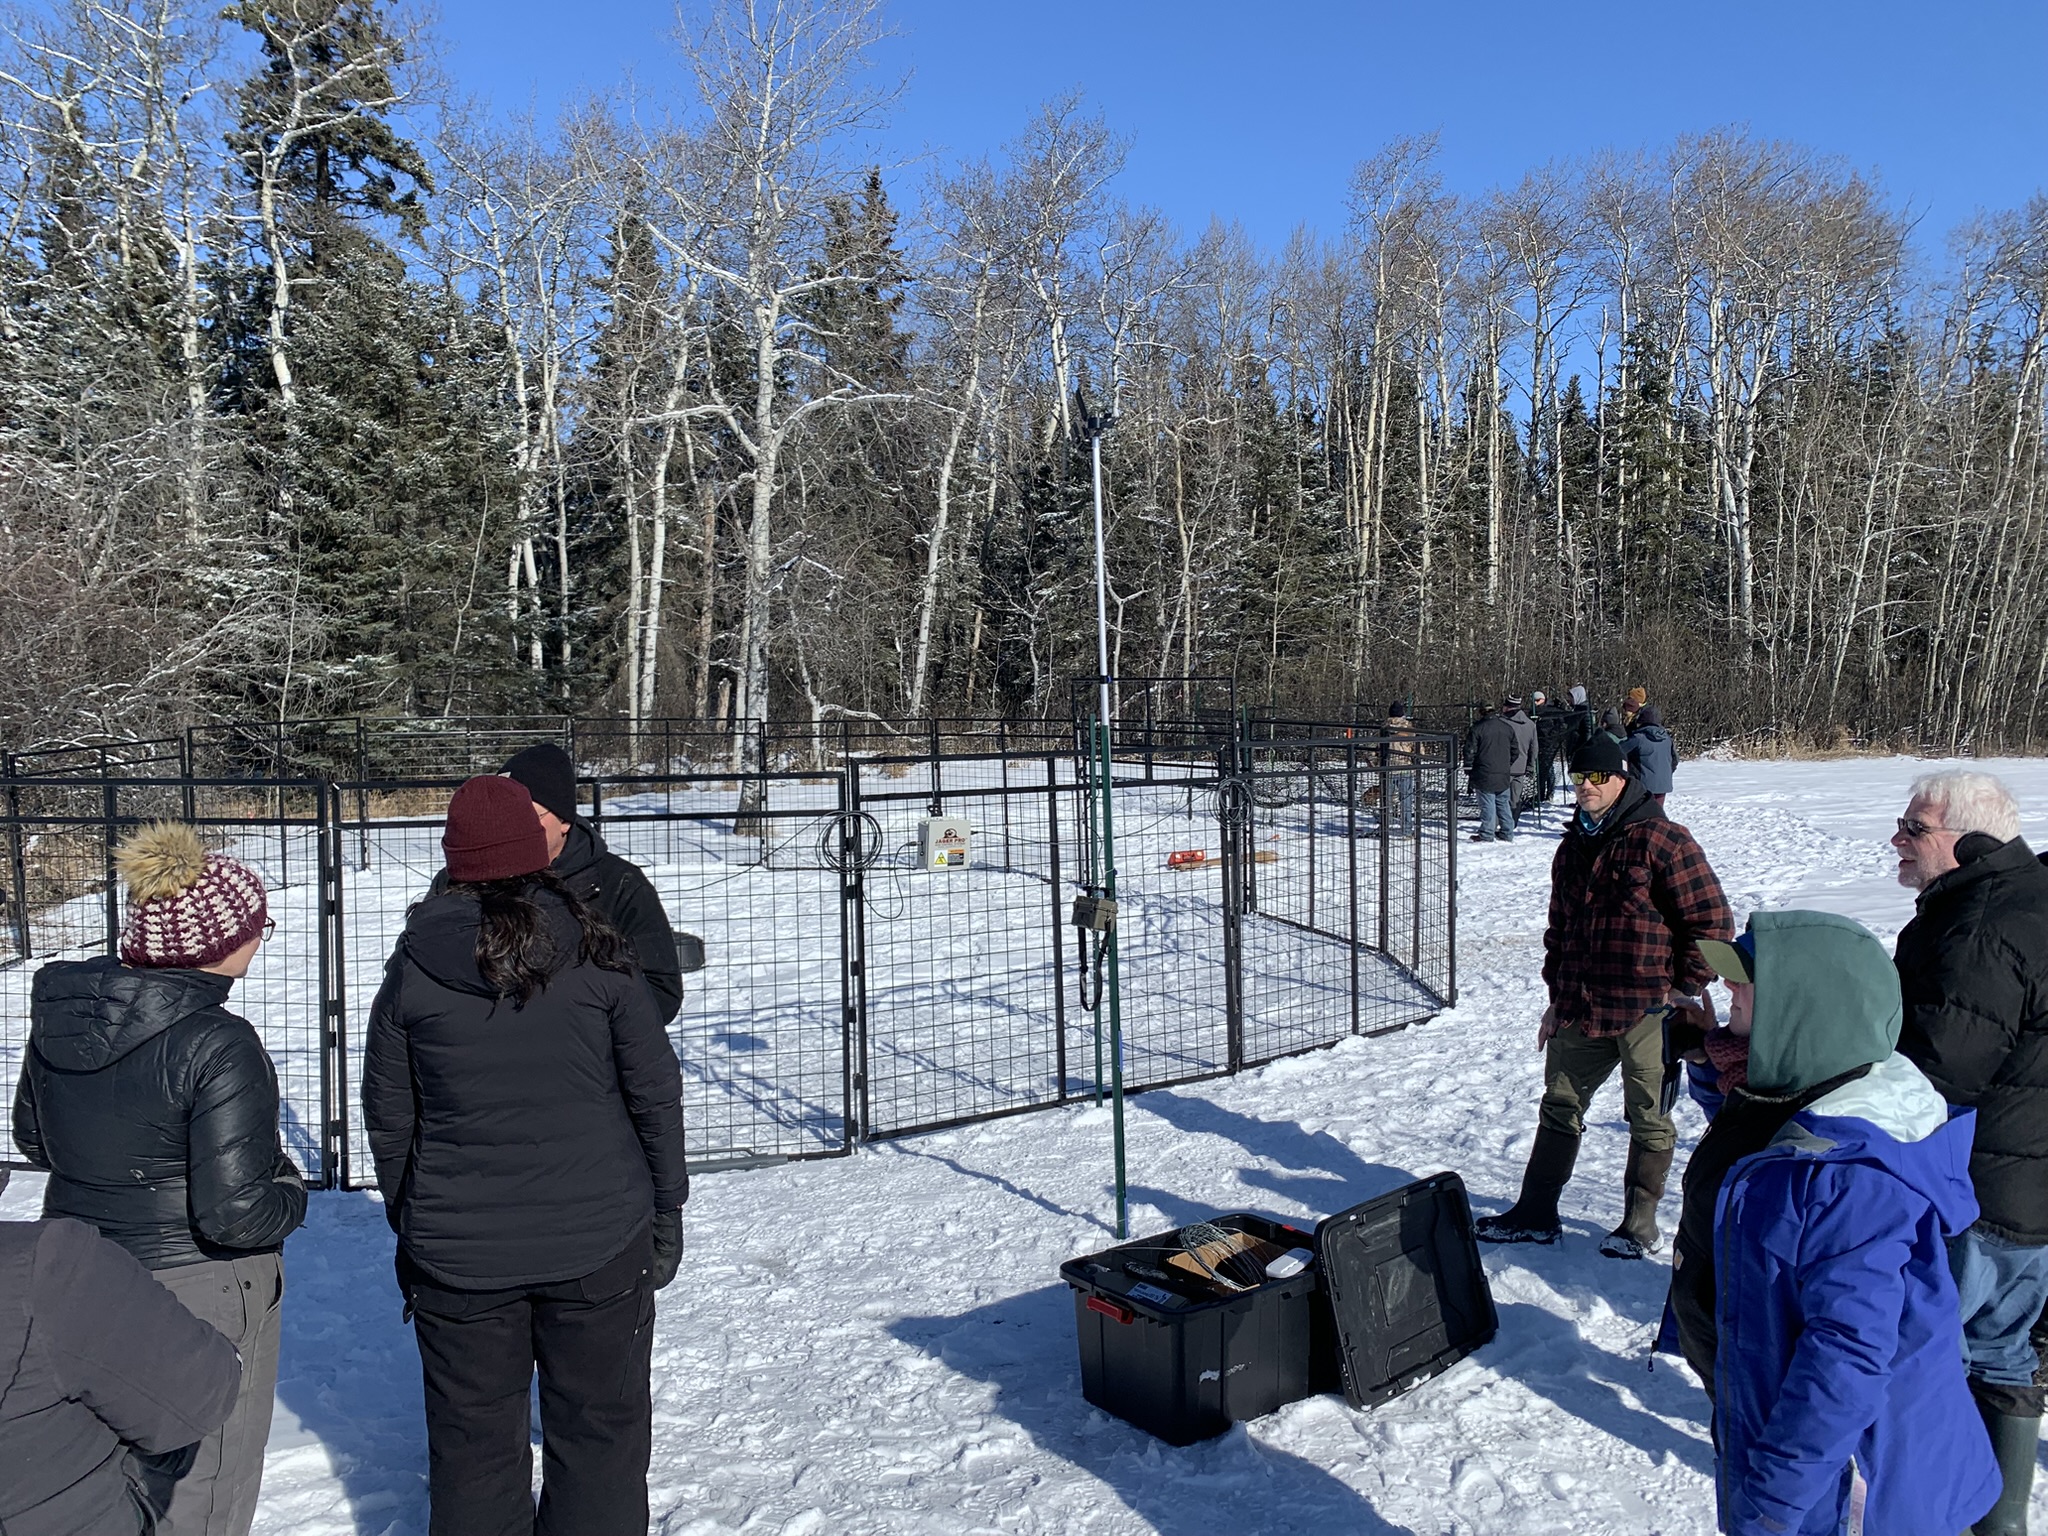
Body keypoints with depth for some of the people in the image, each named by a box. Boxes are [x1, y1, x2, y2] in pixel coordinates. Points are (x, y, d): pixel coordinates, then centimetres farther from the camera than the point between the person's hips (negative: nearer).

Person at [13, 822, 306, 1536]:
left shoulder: (60, 1011, -4)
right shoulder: (218, 1046, -27)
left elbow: (34, 1138, 11)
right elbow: (233, 1213, -27)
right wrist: (292, 1193, -8)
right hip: (196, 1293, -7)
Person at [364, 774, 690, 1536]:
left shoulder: (412, 968, -4)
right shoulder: (594, 952, -8)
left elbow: (388, 1115, 4)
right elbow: (655, 1089, -5)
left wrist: (410, 1228, 16)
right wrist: (666, 1212, 6)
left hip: (459, 1252, 2)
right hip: (599, 1242, -1)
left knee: (472, 1441, 18)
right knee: (599, 1429, 14)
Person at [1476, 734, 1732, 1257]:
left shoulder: (1661, 840, -11)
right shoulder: (1574, 847, 12)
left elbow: (1712, 919, -11)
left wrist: (1684, 987, -10)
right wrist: (1557, 996, 17)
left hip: (1648, 1010, -7)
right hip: (1582, 1009, 7)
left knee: (1649, 1117, 7)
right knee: (1560, 1105, 11)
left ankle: (1640, 1227, 22)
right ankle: (1536, 1213, 22)